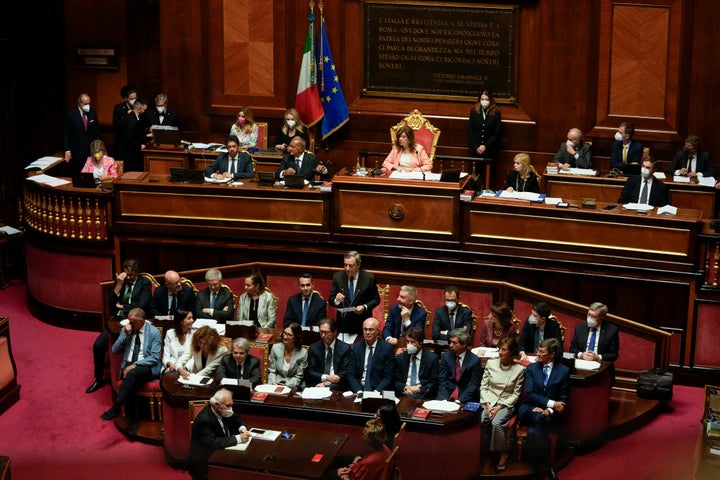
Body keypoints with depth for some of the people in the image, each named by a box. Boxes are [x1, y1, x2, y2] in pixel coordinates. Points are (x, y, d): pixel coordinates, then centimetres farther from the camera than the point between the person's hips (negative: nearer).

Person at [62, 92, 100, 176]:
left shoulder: (92, 113, 4)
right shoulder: (71, 115, -7)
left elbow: (96, 131, 14)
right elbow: (65, 134, -4)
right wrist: (67, 150, -10)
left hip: (91, 150, 3)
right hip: (76, 152, -3)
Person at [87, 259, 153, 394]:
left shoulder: (145, 284, -2)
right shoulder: (119, 280, 10)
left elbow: (141, 306, -14)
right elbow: (110, 303, 1)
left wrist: (121, 306, -3)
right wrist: (119, 284, -10)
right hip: (116, 320, 5)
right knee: (98, 345, -10)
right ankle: (99, 379, 9)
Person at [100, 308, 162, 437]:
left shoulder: (154, 333, -2)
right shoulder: (125, 329, 10)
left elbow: (155, 357, -9)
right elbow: (115, 350, 7)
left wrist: (135, 365, -19)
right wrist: (125, 335, -8)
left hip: (147, 368, -3)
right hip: (128, 366, 3)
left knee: (133, 373, -38)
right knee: (132, 383, -32)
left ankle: (115, 408, -40)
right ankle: (133, 421, -27)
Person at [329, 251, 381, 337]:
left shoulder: (369, 278, -6)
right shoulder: (337, 276, 0)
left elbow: (376, 299, 2)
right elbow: (331, 299, 4)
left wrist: (365, 307, -16)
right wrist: (336, 300, -19)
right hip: (343, 323, 2)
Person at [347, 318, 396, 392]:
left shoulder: (387, 348, -2)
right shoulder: (356, 348, 8)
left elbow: (389, 377, -3)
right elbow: (351, 374, 5)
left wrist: (376, 391, -16)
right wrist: (358, 391, -11)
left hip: (379, 391, -3)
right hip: (360, 388, 3)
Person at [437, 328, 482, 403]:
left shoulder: (475, 360, -5)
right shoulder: (446, 356, 5)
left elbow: (473, 385, -7)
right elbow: (442, 381, 2)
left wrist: (459, 401, -18)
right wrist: (444, 399, -15)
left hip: (465, 400, -3)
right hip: (448, 396, 3)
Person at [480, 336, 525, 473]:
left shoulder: (519, 369, -3)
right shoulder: (491, 363, 5)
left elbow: (515, 394, -2)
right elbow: (483, 386, 7)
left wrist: (500, 407, -13)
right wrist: (488, 405, -8)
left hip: (506, 404, -3)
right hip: (488, 401, 3)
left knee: (496, 423, -34)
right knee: (479, 420, -29)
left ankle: (503, 454, -13)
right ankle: (485, 451, -10)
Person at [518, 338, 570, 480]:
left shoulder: (564, 371, 4)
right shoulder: (531, 368, 7)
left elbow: (563, 399, 5)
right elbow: (529, 394, -3)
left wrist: (550, 410, -13)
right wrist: (551, 403, -14)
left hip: (550, 413, -1)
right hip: (529, 409, 1)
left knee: (533, 430, -32)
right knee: (538, 418, -35)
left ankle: (540, 468, -22)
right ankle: (546, 466, -29)